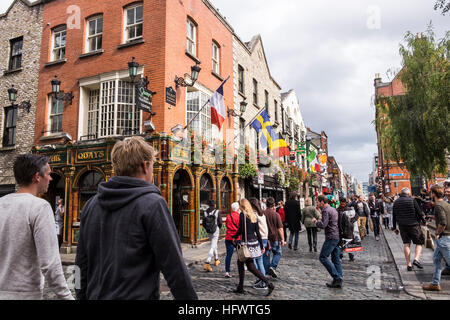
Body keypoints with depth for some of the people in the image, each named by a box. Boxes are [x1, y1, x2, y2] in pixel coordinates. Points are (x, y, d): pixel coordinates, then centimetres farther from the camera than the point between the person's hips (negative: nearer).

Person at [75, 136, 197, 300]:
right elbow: (174, 267, -17)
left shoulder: (91, 204, 2)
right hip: (138, 295, -5)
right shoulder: (153, 204, -16)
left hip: (96, 296, 6)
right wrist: (191, 301, -7)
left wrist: (83, 296, 20)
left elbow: (82, 263, 9)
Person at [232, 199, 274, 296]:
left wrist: (234, 237, 3)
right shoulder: (254, 216, 10)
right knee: (240, 262, 16)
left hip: (247, 243, -8)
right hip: (254, 241, 8)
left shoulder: (242, 215, -11)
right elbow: (258, 232, 10)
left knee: (251, 267, 1)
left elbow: (241, 230, -15)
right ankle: (240, 288, 20)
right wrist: (262, 246, 13)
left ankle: (269, 283, -4)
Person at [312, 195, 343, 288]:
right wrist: (318, 221, 21)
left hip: (331, 237, -10)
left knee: (323, 257, -5)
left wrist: (315, 221, -4)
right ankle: (339, 281, 12)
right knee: (336, 259, 11)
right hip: (337, 236, 10)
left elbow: (323, 225, -21)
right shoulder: (333, 209, 18)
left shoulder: (325, 211, -13)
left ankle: (337, 277, -8)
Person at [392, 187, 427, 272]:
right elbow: (419, 213, -7)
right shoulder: (412, 200, -7)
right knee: (419, 242, 10)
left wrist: (394, 227, 17)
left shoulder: (396, 202, 6)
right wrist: (424, 222, 9)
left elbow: (394, 216, 10)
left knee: (406, 244, 7)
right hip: (413, 225, -4)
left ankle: (409, 264, 8)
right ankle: (416, 259, -9)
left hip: (402, 226, 4)